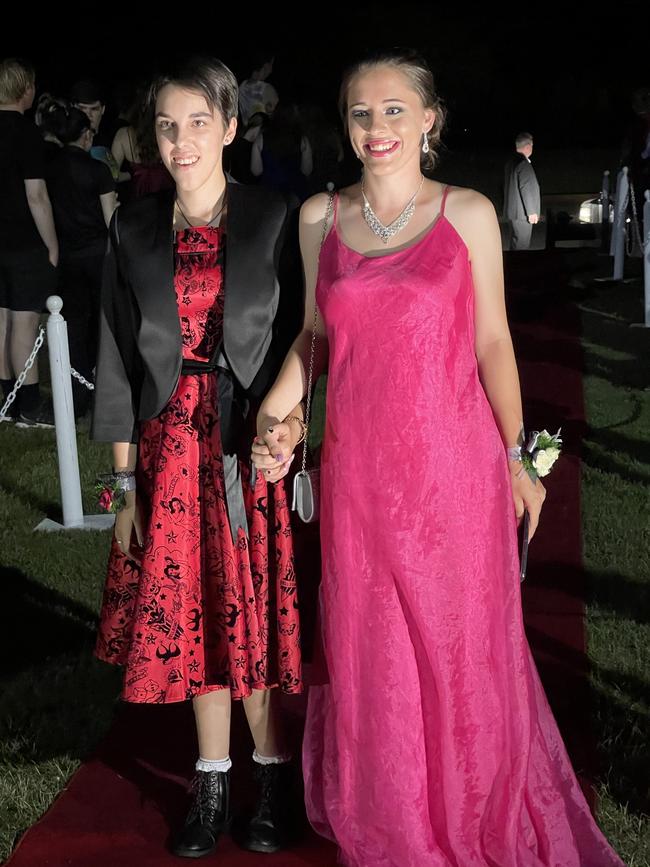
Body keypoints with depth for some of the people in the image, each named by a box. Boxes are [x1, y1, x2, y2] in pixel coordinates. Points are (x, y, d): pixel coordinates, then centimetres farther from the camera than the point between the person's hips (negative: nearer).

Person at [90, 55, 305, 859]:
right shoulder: (133, 228, 3)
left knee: (256, 609, 5)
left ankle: (273, 773, 23)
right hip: (173, 446, 2)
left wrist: (289, 414, -19)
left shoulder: (273, 220, -3)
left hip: (254, 443, -2)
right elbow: (118, 357, 4)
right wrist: (125, 482, 2)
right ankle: (212, 783, 24)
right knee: (194, 613, 10)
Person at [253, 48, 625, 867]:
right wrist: (274, 409, -1)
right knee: (371, 651, 11)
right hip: (359, 468, 2)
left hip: (453, 463, -2)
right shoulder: (320, 217, 4)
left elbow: (492, 342, 2)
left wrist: (516, 457, 3)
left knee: (463, 643, 8)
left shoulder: (469, 213, -1)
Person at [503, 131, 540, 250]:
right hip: (522, 213, -10)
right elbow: (526, 189, -21)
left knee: (515, 243, 18)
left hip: (512, 210, 10)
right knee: (521, 245, -5)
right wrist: (532, 212, -16)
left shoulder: (510, 162, 10)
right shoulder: (524, 164, -19)